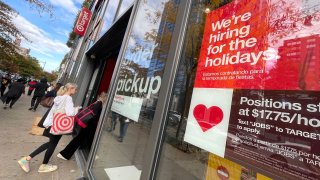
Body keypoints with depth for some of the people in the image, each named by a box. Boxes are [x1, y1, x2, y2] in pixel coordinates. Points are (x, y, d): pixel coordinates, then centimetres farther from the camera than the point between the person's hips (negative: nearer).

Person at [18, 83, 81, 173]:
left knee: (51, 143, 25)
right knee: (52, 144, 13)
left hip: (51, 123, 8)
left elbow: (55, 109, 12)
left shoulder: (59, 97, 7)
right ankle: (44, 166, 32)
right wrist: (76, 109, -12)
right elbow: (70, 113, -30)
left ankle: (27, 159, 26)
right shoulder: (68, 98, -20)